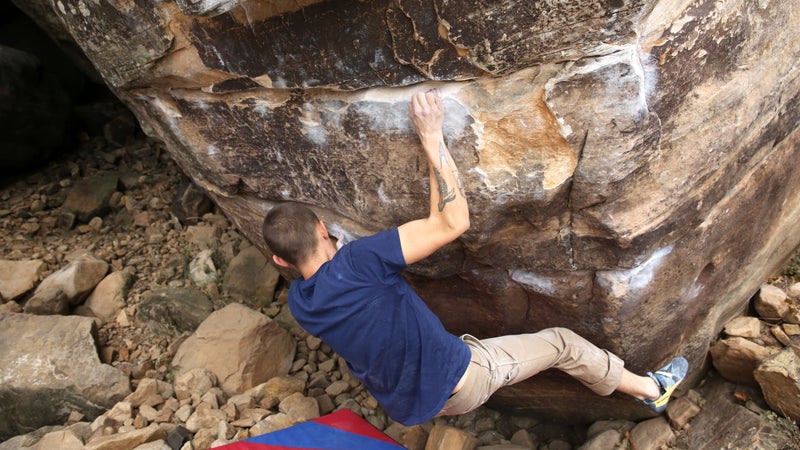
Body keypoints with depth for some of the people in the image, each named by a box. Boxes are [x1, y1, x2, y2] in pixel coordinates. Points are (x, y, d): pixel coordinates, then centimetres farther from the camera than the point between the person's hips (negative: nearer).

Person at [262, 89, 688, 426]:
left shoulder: (298, 302, -9)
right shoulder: (356, 262, -34)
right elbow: (452, 221, -33)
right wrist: (432, 137, -29)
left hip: (408, 405, 6)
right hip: (457, 381, -5)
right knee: (562, 343, 12)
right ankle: (651, 388, 36)